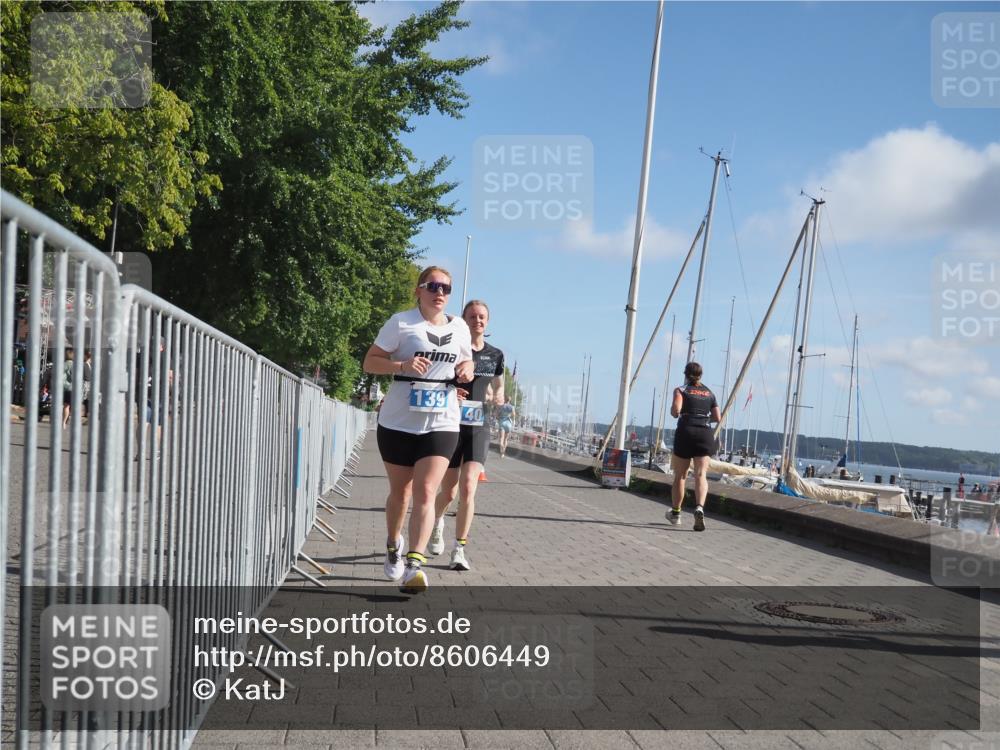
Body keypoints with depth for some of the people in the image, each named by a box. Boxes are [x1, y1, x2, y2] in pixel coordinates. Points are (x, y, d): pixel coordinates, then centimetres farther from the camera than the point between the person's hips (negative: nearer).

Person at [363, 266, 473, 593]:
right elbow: (370, 362, -4)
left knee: (425, 492, -13)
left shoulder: (460, 328, 9)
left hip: (442, 423, 2)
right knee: (400, 491, 12)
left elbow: (466, 361, 25)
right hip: (398, 422, -1)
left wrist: (466, 370, 1)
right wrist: (402, 365, -22)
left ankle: (414, 565, -17)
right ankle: (393, 546, 39)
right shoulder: (401, 322, -4)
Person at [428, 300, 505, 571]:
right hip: (452, 425, -1)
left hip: (478, 427, 1)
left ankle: (459, 549, -4)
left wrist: (498, 403, -1)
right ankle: (437, 523, 42)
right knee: (448, 492, 7)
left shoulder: (495, 355, 6)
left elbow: (498, 388, 20)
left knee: (468, 488, -14)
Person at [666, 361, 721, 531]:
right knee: (701, 474, -8)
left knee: (680, 475, 11)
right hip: (705, 433, 2)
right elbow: (718, 418, 13)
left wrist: (673, 412, 10)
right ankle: (700, 507, -33)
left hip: (686, 432, -2)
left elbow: (676, 410, -12)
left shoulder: (681, 390, 4)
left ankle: (676, 513, 23)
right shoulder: (709, 393, 16)